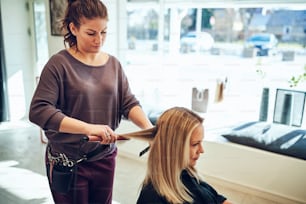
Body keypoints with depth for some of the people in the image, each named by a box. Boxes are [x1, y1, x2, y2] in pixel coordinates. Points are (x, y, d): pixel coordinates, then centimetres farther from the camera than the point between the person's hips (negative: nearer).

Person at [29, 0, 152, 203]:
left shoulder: (113, 64, 3)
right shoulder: (60, 64, -12)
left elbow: (129, 103, 0)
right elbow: (38, 111, -21)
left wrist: (149, 127, -20)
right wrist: (89, 128, -31)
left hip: (105, 157, 4)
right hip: (68, 162, -4)